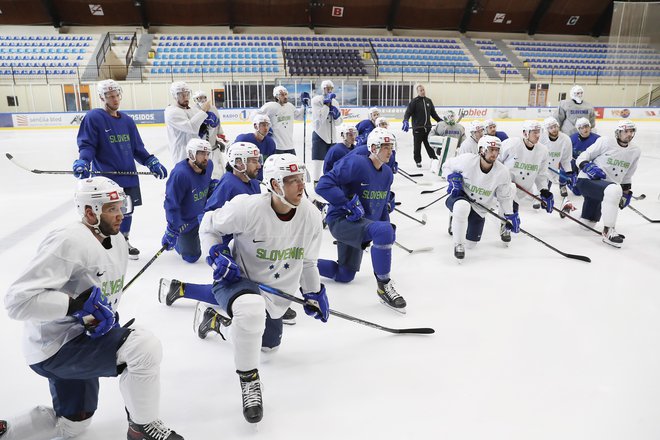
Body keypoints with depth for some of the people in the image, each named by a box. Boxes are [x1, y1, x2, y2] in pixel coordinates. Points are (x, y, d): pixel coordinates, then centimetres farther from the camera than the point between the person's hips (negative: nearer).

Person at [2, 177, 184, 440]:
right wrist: (78, 304, -33)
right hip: (55, 349, -10)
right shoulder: (68, 242, -25)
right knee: (144, 346, -26)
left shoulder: (118, 243, 4)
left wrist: (108, 316, 1)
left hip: (79, 339, 10)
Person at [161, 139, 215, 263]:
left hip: (203, 214, 6)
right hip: (185, 220, -6)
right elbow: (171, 204, -27)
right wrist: (172, 230, -28)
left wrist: (213, 184, -9)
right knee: (191, 256, -1)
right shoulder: (179, 173, -32)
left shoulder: (208, 165, -11)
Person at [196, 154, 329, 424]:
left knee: (269, 345, 24)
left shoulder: (311, 216, -13)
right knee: (251, 308, -41)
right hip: (237, 279, -6)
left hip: (276, 293, 6)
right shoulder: (247, 208, -28)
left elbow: (307, 261, 3)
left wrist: (314, 294, 9)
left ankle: (218, 321, 50)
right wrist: (217, 255, -23)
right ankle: (248, 379, -14)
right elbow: (209, 225, -9)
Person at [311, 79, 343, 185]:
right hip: (319, 134, -6)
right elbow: (320, 117, -20)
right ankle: (316, 181, -1)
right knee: (318, 160, -8)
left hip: (331, 136, 6)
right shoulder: (316, 100, -7)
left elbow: (338, 123, 11)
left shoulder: (335, 102, 11)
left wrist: (337, 115, -10)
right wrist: (327, 103, -21)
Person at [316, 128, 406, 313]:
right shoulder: (356, 164, -19)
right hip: (340, 221, -9)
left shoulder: (387, 174, 8)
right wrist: (348, 204, -27)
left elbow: (384, 203, 21)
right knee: (383, 231, -34)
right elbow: (324, 185, -25)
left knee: (345, 275, 16)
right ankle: (383, 286, -20)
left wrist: (389, 225, 13)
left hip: (359, 224, 9)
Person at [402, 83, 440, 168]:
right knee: (417, 145, 5)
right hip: (417, 128, -4)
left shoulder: (428, 101, 12)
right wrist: (405, 121, -30)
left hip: (427, 127, 4)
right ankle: (418, 161, 19)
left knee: (429, 144, 9)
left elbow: (433, 113, 20)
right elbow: (408, 112, -13)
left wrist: (440, 121, 18)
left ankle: (434, 158, 17)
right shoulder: (414, 101, -5)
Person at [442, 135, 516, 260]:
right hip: (459, 196, -3)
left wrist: (512, 215, -1)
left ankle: (455, 219, 38)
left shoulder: (502, 172, -13)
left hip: (479, 209, 4)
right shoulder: (467, 160, -21)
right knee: (462, 207, -43)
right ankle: (458, 244, -20)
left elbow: (504, 197, 1)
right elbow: (447, 166, -3)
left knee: (470, 244, 7)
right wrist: (453, 179, -20)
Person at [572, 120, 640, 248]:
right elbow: (583, 157, -5)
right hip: (587, 180, -7)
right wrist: (588, 167, -24)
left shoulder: (636, 151, 9)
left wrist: (627, 192, 19)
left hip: (606, 184, 7)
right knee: (614, 190, -40)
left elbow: (627, 175, 22)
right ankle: (608, 231, -32)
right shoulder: (605, 141, -8)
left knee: (589, 222, 15)